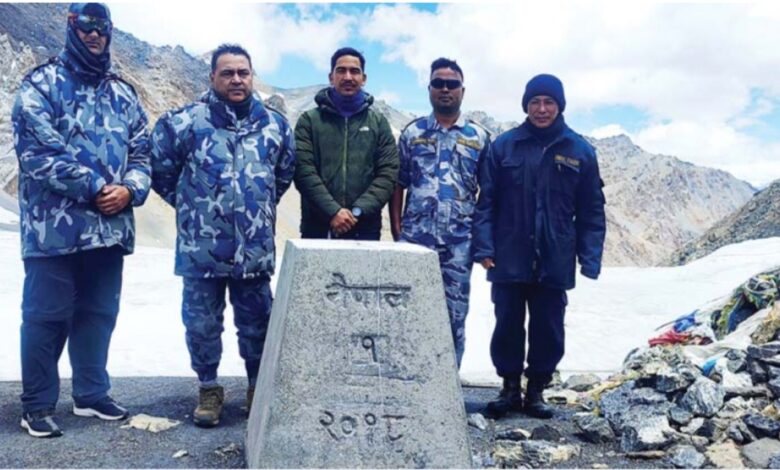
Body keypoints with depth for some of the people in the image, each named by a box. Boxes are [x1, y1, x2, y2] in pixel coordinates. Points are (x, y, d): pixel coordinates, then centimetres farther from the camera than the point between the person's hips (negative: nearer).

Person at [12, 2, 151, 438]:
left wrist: (130, 190, -8)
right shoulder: (41, 83, -1)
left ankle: (92, 393, 28)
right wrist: (95, 186, -16)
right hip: (55, 225, -5)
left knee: (100, 312, 13)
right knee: (46, 315, 1)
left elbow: (141, 152, 12)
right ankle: (38, 405, 15)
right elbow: (38, 151, -12)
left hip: (109, 225, 5)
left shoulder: (124, 93, 15)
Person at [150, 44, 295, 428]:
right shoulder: (185, 121, -5)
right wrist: (190, 206, 8)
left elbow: (286, 171, 22)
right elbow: (160, 169, 5)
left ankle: (258, 388, 29)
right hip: (201, 248, -2)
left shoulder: (274, 124, 6)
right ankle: (209, 389, 25)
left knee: (257, 322, 12)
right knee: (201, 323, 8)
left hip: (256, 249, 2)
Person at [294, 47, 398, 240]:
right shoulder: (309, 120, 8)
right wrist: (332, 211, -16)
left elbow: (388, 173, 3)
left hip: (365, 228, 1)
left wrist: (358, 210, -11)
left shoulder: (379, 123, 13)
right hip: (317, 228, -1)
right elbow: (303, 170, -3)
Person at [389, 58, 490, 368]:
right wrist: (396, 230, 0)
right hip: (416, 237, 0)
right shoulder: (412, 133, 8)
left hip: (459, 240, 0)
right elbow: (398, 184, 8)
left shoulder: (479, 137, 8)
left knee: (454, 314, 6)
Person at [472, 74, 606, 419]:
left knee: (548, 329, 8)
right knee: (508, 325, 6)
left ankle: (536, 390, 24)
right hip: (509, 259, 0)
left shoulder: (580, 151, 3)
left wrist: (590, 259, -3)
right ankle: (510, 387, 23)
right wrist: (484, 247, -8)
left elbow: (592, 211, 4)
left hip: (555, 262, 1)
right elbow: (486, 200, 0)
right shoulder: (504, 145, 1)